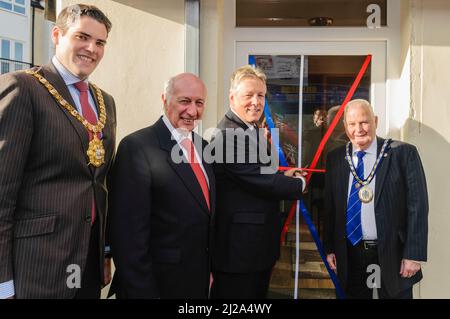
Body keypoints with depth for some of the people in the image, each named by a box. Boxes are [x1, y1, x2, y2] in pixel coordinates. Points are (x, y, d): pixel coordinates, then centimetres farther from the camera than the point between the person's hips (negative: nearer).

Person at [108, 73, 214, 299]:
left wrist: (210, 269, 11)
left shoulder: (203, 147, 7)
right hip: (157, 283, -7)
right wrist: (141, 291, -18)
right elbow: (128, 233, -19)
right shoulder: (136, 147, -17)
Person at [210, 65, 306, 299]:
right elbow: (264, 182, -22)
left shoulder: (251, 131, 13)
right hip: (239, 247, -10)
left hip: (260, 245, 10)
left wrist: (283, 176, 4)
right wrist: (299, 183, -5)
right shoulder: (228, 134, -20)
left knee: (259, 293, 20)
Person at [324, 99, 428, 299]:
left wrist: (414, 254, -11)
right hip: (351, 255, 3)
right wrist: (329, 248, 4)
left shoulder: (403, 153, -6)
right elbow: (330, 206, 7)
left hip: (393, 253, -2)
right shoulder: (336, 158, 4)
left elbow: (417, 205, -8)